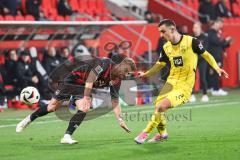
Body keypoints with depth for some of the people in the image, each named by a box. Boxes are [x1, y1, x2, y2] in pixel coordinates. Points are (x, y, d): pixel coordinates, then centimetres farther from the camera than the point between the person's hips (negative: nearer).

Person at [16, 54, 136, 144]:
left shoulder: (116, 80, -8)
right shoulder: (105, 63, -29)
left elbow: (115, 101, -4)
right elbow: (90, 78, -33)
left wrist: (120, 120, -10)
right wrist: (87, 98, -35)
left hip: (84, 87, 5)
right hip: (73, 80, -5)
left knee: (83, 109, -21)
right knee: (52, 107, 1)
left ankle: (67, 137, -15)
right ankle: (29, 120, 23)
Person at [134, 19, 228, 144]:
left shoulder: (191, 42, -11)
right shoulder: (166, 47, 6)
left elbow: (206, 55, 1)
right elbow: (160, 65, 19)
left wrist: (216, 68, -10)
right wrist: (145, 74, 8)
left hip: (184, 86, -6)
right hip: (171, 82, 6)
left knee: (161, 107, -21)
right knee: (157, 107, -3)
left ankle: (146, 133, -4)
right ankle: (162, 133, 27)